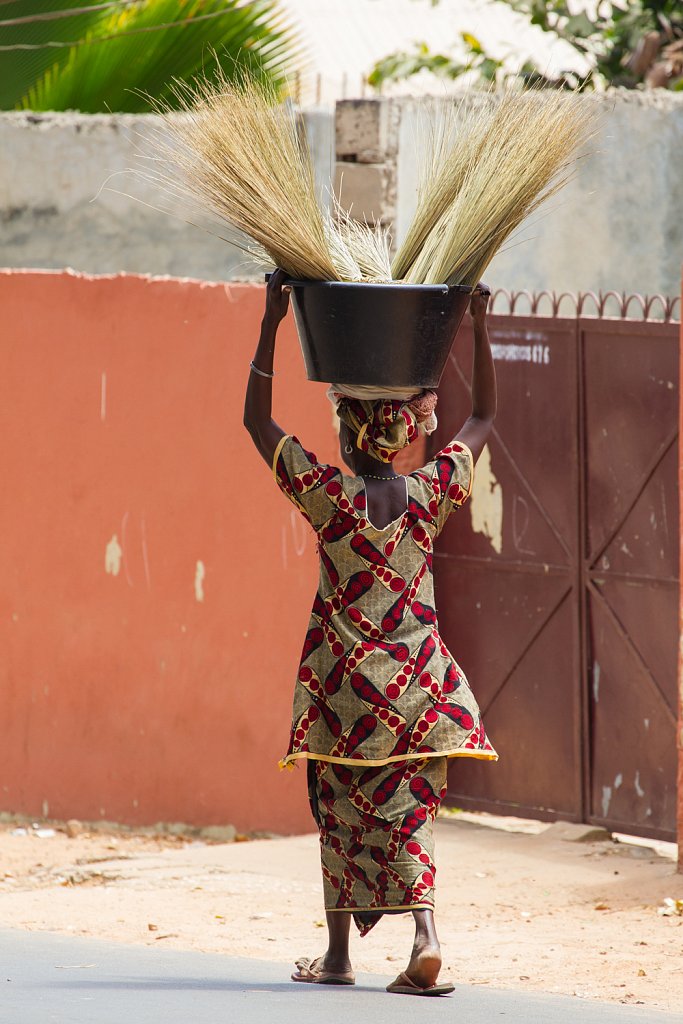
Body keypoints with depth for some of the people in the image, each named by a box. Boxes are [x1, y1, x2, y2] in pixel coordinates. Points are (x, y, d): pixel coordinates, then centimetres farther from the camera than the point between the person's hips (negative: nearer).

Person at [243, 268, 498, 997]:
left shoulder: (327, 495, -10)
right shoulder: (431, 494, -4)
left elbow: (256, 419, -2)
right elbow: (484, 416, 11)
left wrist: (272, 323, -3)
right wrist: (478, 327, 11)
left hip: (346, 684, -1)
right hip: (419, 682, 1)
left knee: (342, 811, 11)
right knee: (410, 811, 2)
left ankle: (338, 952, 19)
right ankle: (425, 933, -18)